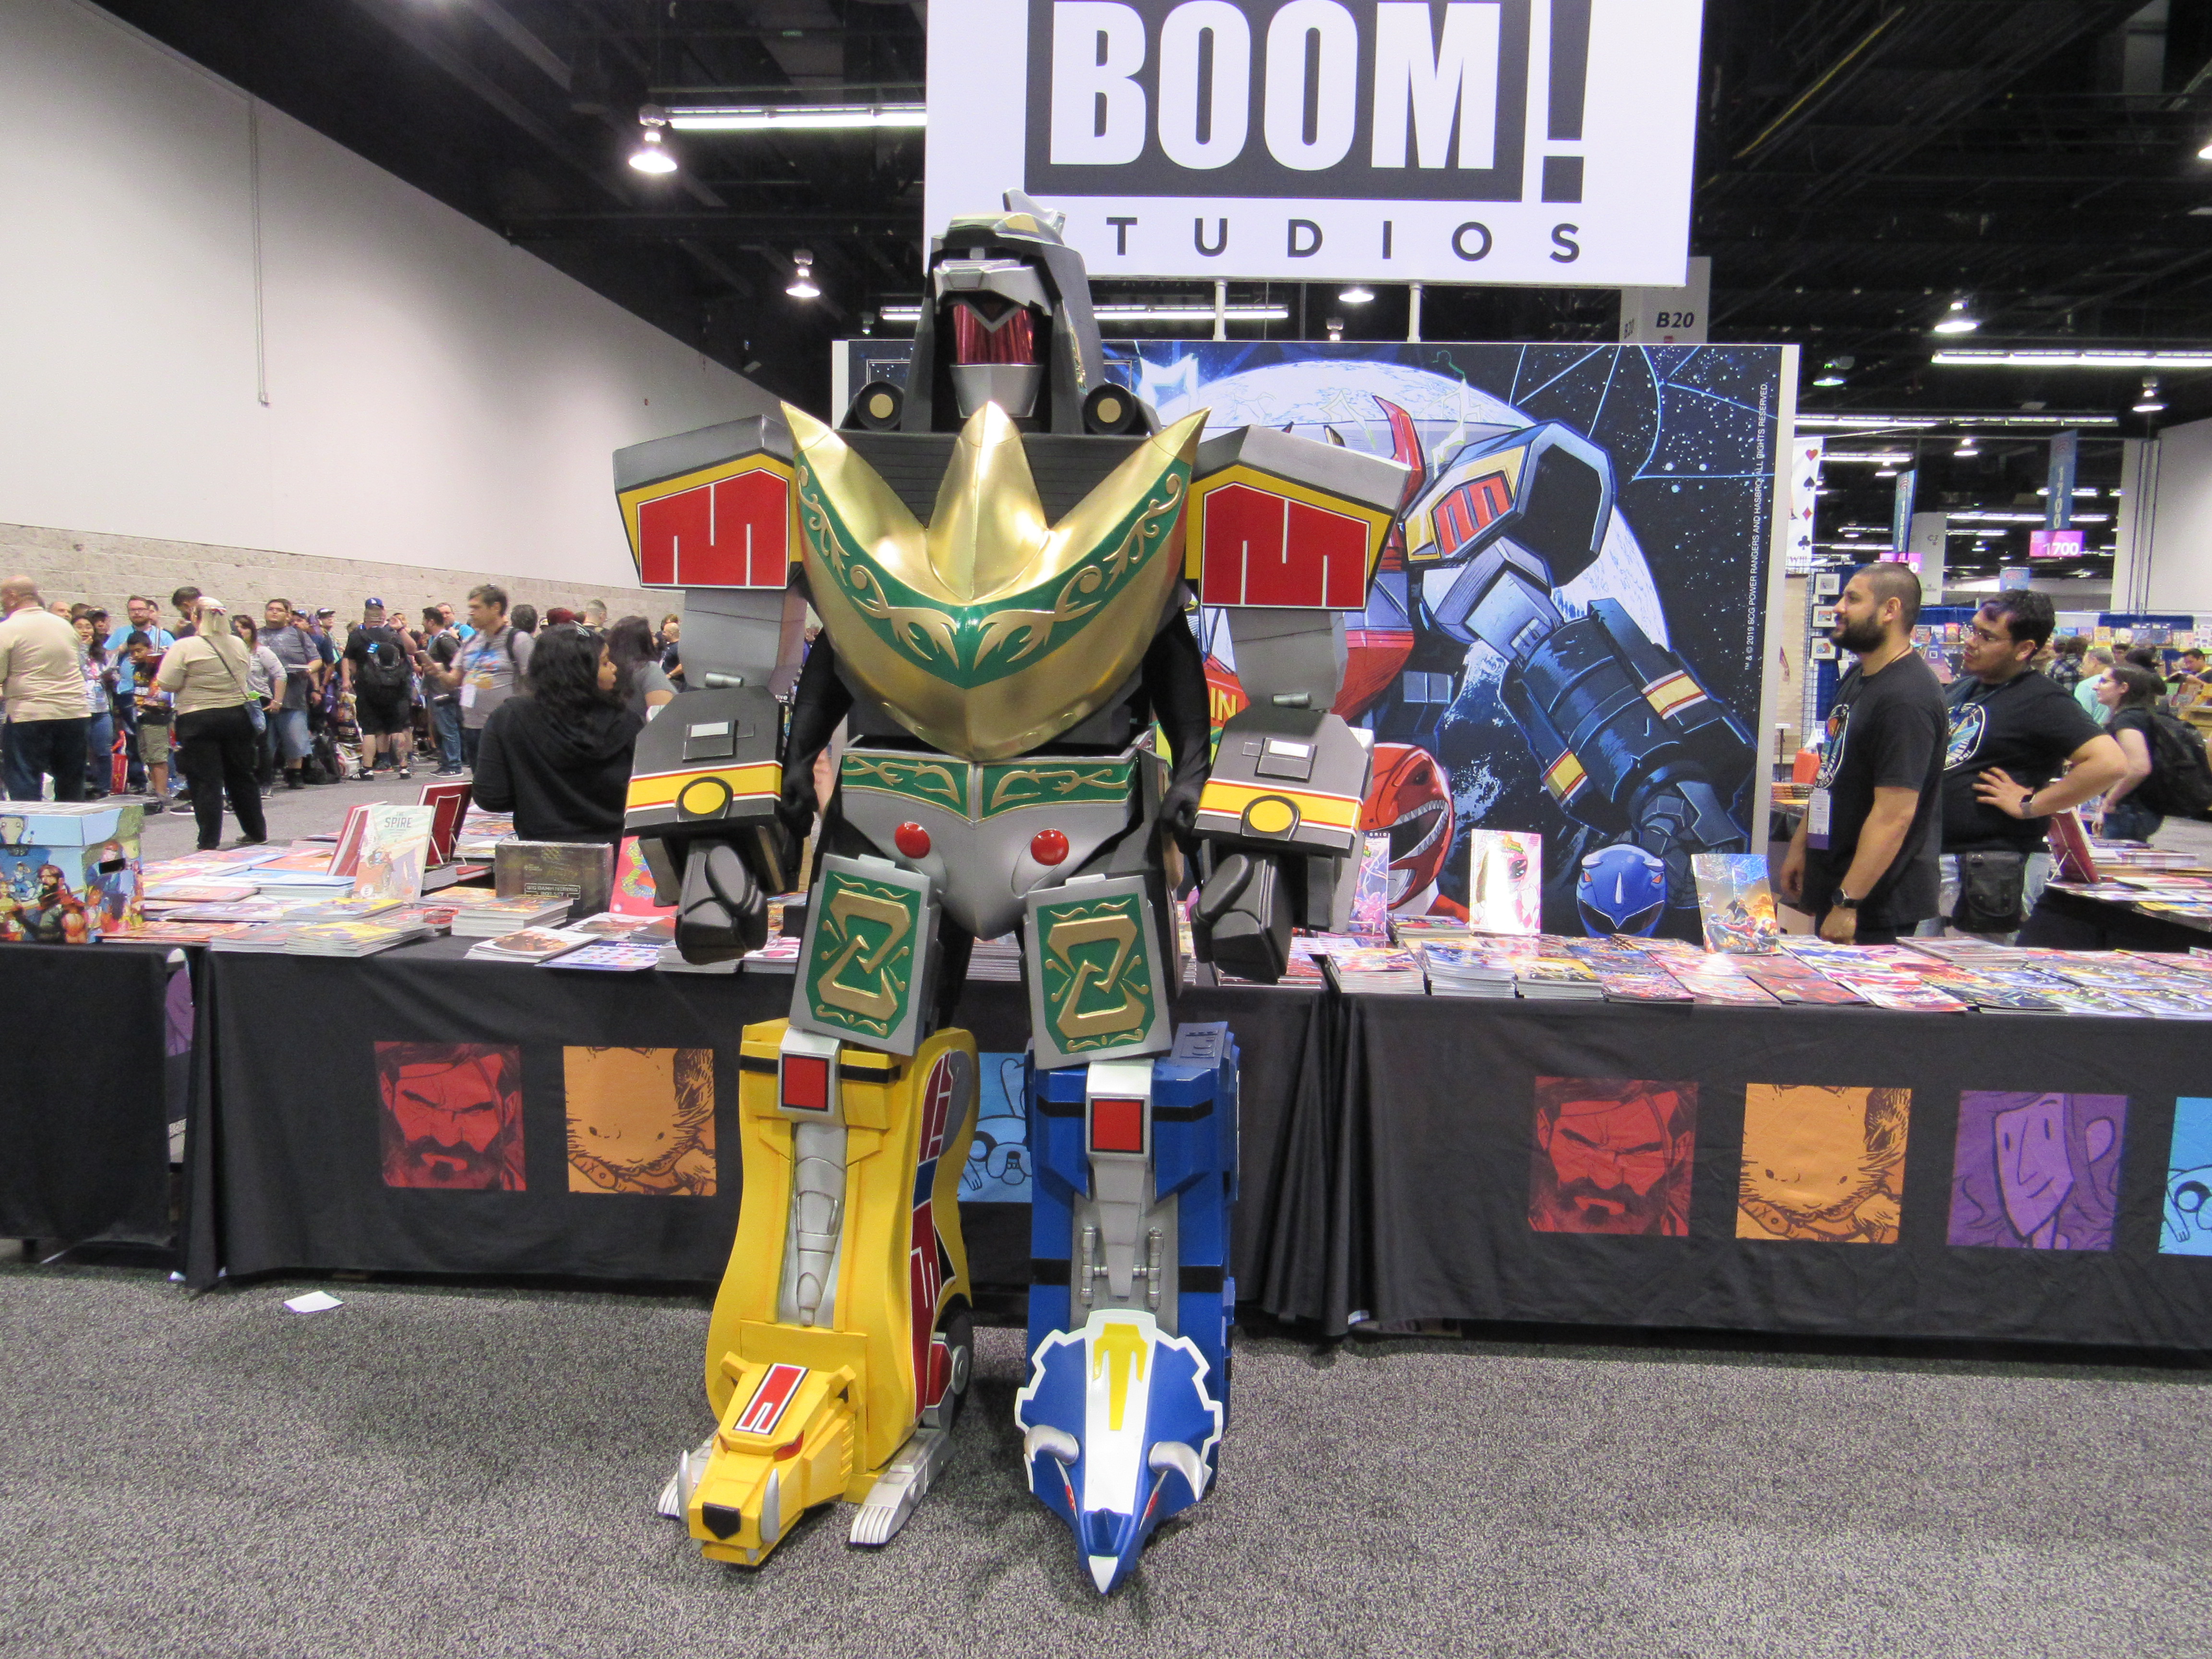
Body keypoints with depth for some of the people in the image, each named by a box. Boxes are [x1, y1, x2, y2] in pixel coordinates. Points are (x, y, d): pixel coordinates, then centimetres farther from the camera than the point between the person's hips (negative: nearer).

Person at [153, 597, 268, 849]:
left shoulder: (184, 647, -11)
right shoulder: (238, 644, 4)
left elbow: (167, 685, -11)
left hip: (198, 721, -4)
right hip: (237, 717, 4)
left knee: (206, 782, -1)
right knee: (242, 777, 16)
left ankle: (209, 844, -1)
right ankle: (257, 831, 23)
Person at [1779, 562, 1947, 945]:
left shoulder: (1906, 698, -21)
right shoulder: (1857, 679, 11)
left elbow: (1895, 813, -25)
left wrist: (1847, 903, -25)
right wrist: (1800, 846, 18)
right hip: (1835, 885, 9)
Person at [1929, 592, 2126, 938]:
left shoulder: (2041, 700, -12)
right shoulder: (1960, 689, 14)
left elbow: (2110, 762, -25)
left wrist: (2029, 806, -19)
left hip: (1991, 870, -9)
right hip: (1933, 858, 9)